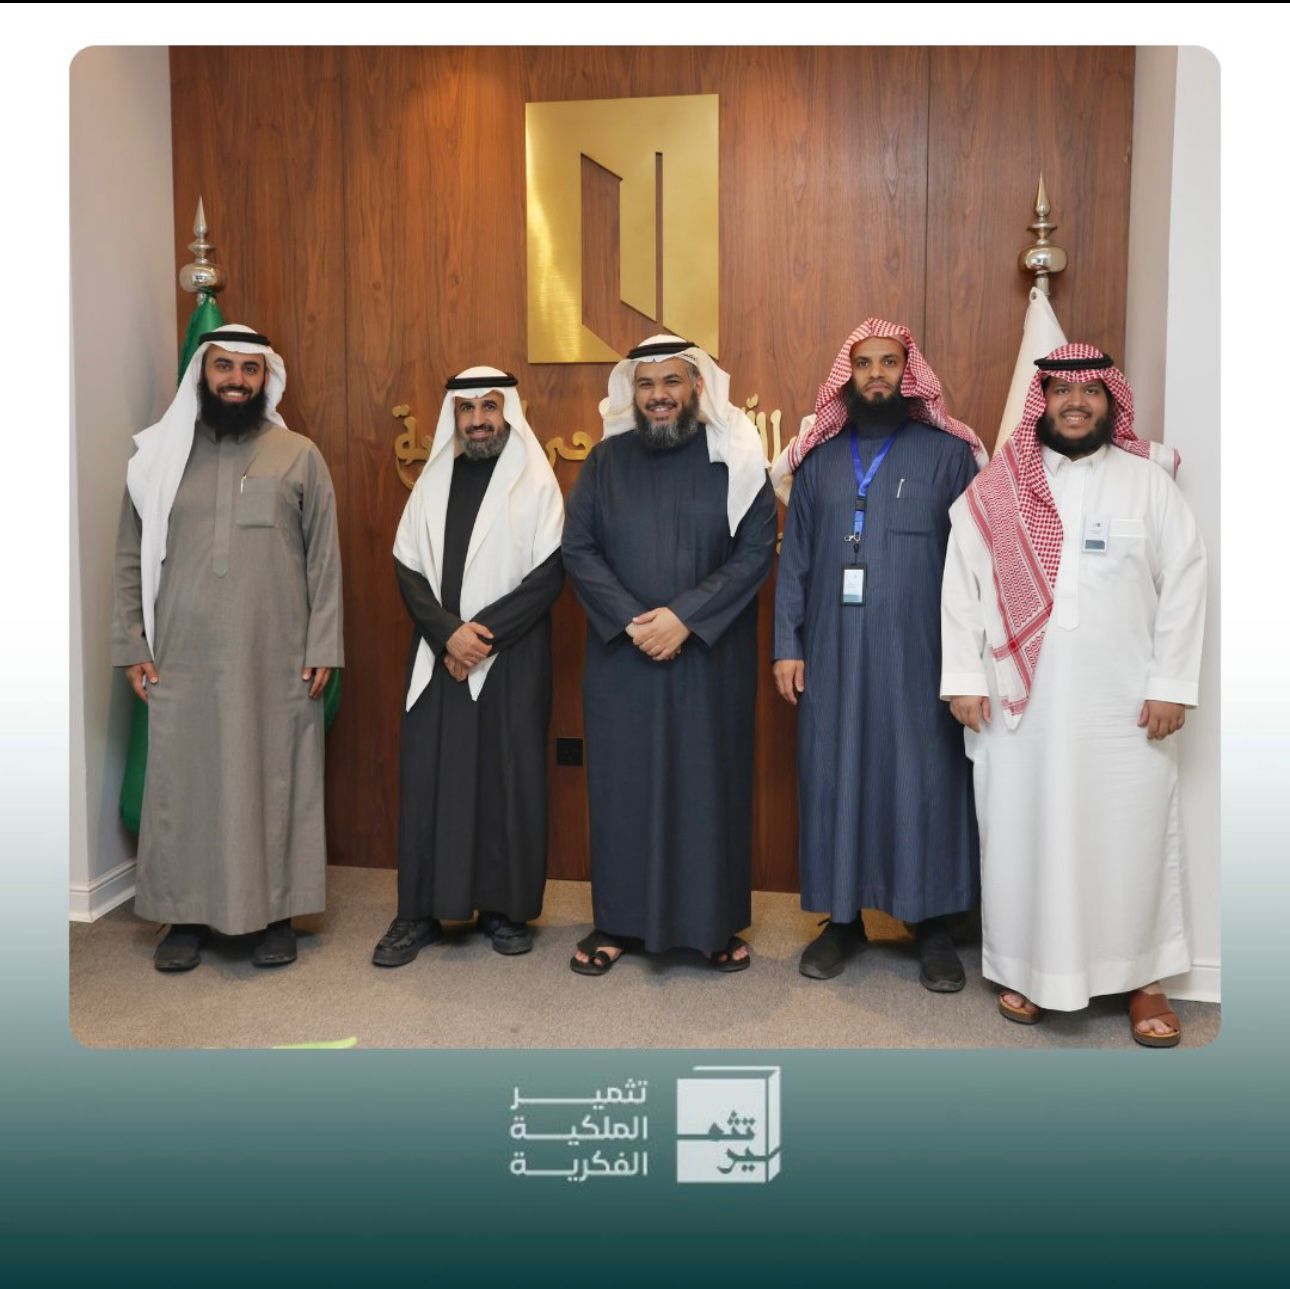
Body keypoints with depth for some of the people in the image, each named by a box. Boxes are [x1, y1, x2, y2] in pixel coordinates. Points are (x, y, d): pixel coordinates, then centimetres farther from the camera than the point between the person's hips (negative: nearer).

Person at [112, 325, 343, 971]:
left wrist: (322, 647, -4)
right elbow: (131, 559, 9)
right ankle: (185, 916, 21)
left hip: (276, 661, -1)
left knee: (275, 781, 5)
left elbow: (324, 560, 1)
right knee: (182, 783, 6)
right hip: (183, 660, 2)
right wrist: (131, 645, 3)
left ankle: (275, 914, 18)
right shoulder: (159, 456, 7)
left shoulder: (299, 457, 3)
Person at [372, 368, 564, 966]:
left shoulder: (536, 483, 0)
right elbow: (408, 568, 5)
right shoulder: (433, 481, 10)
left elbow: (547, 576, -7)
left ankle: (504, 907, 15)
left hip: (511, 659, -2)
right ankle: (420, 911, 12)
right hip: (437, 657, 3)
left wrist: (483, 632, -14)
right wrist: (447, 631, -11)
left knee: (510, 778, 2)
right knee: (427, 776, 2)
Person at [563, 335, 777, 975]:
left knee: (709, 780, 5)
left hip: (711, 658, -1)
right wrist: (630, 620, -13)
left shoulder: (734, 460, 0)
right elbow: (577, 549, 0)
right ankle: (617, 920, 19)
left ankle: (715, 921, 18)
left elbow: (756, 550, -7)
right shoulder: (605, 461, 5)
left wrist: (685, 616, -16)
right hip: (622, 657, 2)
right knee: (622, 782, 6)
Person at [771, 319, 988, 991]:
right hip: (833, 653, 3)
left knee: (924, 780, 3)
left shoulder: (948, 452, 2)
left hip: (919, 653, -2)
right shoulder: (819, 457, 10)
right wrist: (786, 644, 3)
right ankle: (842, 917, 20)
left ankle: (934, 926, 16)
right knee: (834, 778, 7)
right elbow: (794, 556, 9)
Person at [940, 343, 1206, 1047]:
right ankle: (1025, 966, 24)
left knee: (1132, 836, 6)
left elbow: (1183, 585, 1)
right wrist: (965, 679, -4)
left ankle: (1141, 976, 22)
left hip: (1124, 704, 0)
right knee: (1021, 833, 8)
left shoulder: (1149, 481, 3)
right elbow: (961, 584, 2)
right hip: (1018, 700, 1)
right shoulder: (996, 487, 3)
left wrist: (1171, 684, -4)